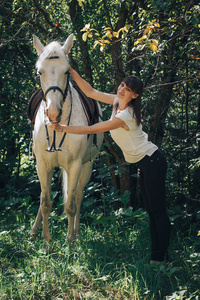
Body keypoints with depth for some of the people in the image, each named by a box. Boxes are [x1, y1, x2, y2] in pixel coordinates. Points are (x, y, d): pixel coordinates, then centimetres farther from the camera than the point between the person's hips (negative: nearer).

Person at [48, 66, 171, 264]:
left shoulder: (125, 116, -24)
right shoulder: (117, 101, 2)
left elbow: (92, 130, -23)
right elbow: (90, 92, 10)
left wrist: (62, 128, -20)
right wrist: (72, 72, 1)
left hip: (152, 162, -10)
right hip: (143, 164, 10)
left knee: (158, 210, -7)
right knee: (151, 211, 10)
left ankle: (161, 257, -4)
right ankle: (155, 255, 13)